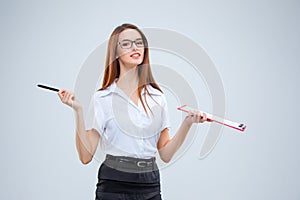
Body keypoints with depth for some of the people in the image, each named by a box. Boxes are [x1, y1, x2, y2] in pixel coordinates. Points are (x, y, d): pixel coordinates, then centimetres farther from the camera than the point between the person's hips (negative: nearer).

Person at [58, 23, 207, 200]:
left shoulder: (157, 97, 6)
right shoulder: (102, 98, -4)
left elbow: (166, 154, 6)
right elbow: (86, 156, -9)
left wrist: (187, 122, -5)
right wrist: (78, 111, -16)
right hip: (114, 186, -3)